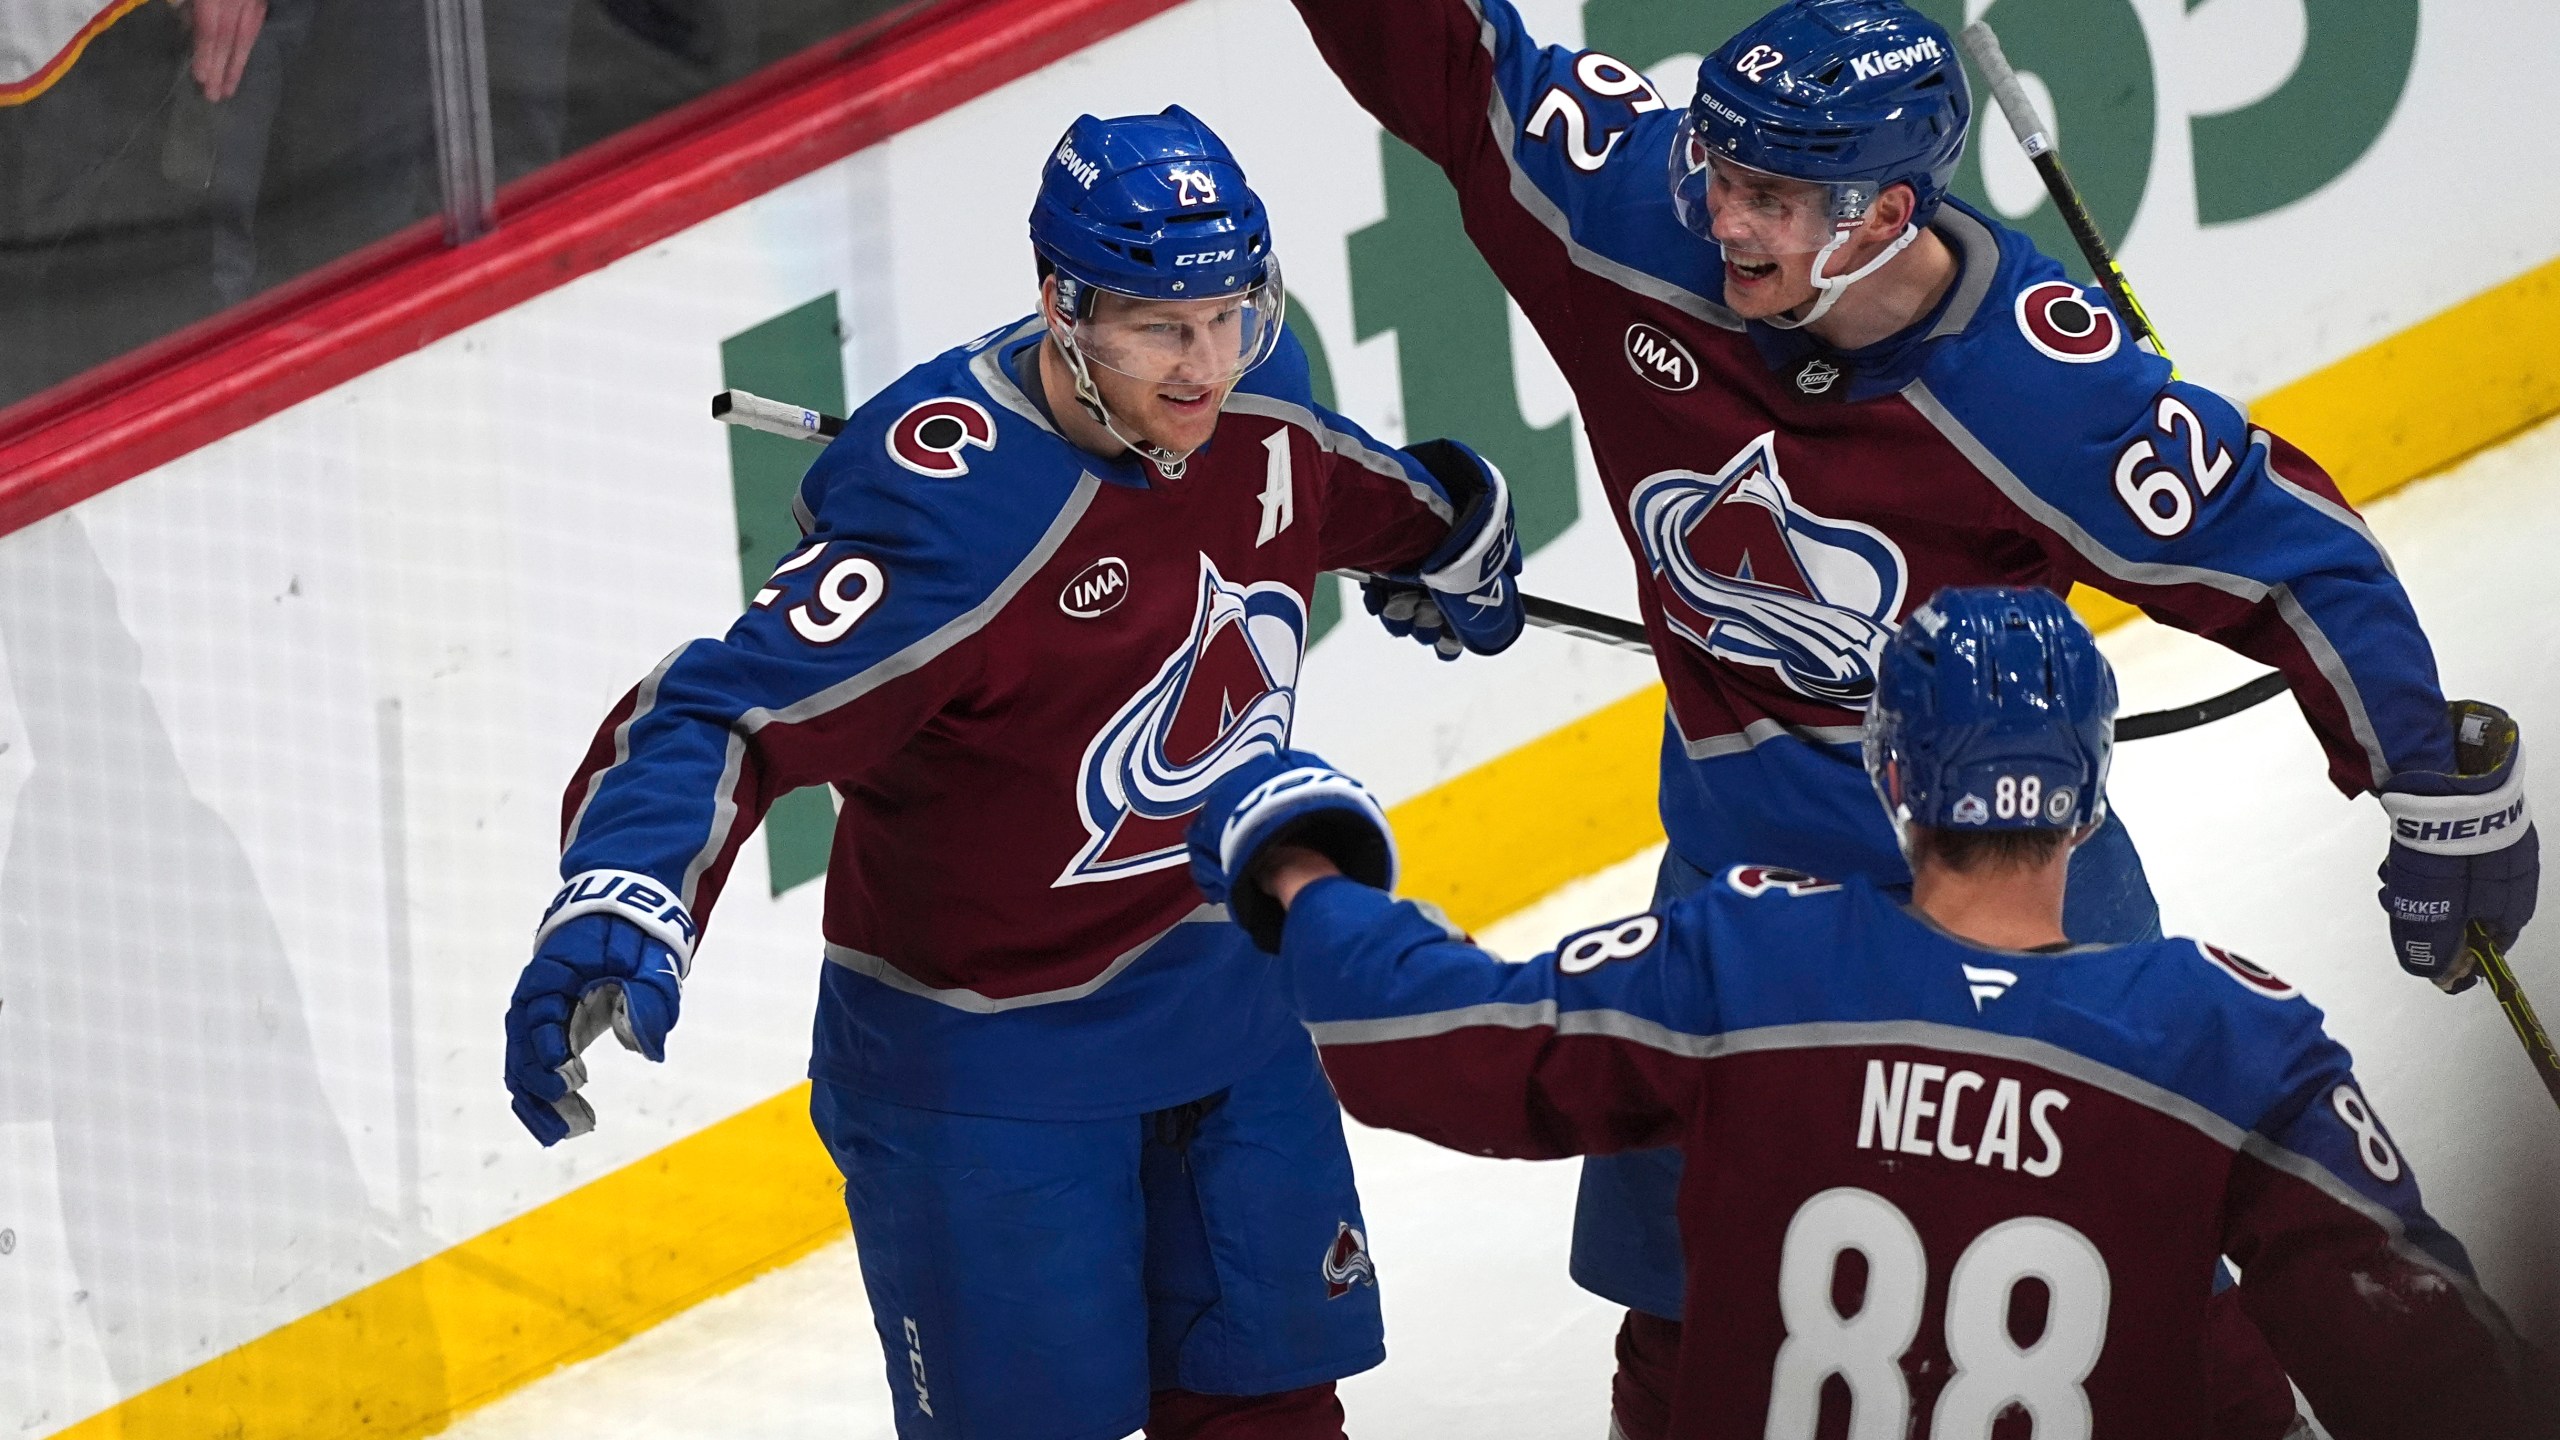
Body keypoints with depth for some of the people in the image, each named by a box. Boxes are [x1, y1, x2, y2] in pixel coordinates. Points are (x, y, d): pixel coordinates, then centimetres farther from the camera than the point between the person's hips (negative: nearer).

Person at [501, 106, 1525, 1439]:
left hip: (1229, 1002, 7)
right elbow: (727, 715, -36)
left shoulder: (1257, 403, -8)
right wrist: (623, 894, -53)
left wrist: (1447, 537, 36)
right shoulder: (953, 514, -31)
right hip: (986, 1049, -7)